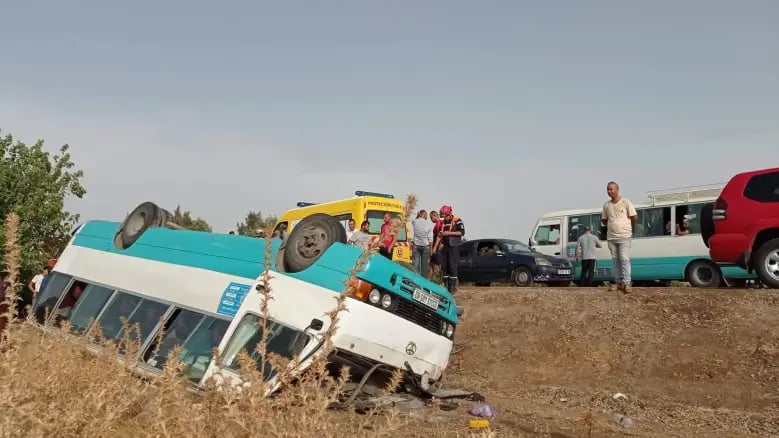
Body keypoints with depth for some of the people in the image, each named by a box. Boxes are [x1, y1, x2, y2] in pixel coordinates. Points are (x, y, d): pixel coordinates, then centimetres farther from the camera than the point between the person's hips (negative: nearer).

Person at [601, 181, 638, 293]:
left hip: (624, 236, -5)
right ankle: (619, 283, 13)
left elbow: (634, 217, 0)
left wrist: (627, 226, 11)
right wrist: (612, 226, 12)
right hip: (611, 237, 5)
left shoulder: (626, 202, -5)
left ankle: (626, 283, -14)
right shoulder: (606, 205, 8)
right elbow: (604, 220, 20)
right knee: (615, 260, 7)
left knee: (624, 259, -12)